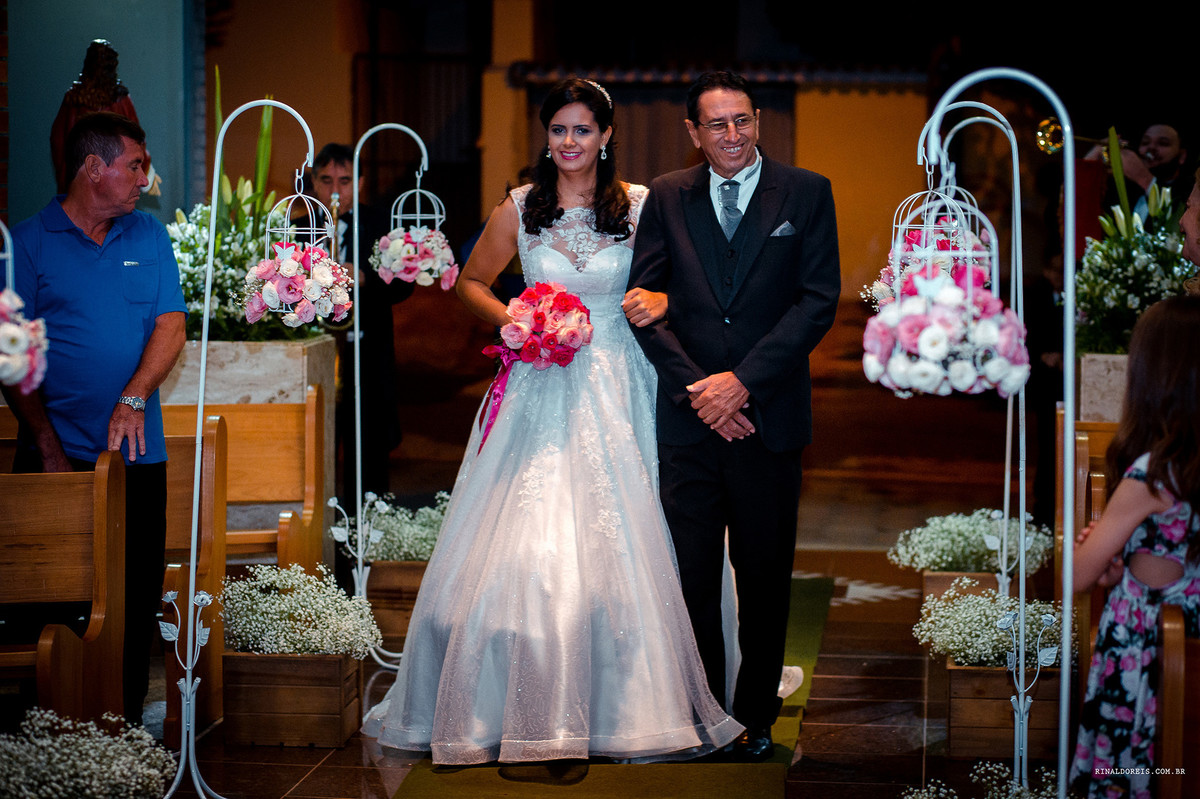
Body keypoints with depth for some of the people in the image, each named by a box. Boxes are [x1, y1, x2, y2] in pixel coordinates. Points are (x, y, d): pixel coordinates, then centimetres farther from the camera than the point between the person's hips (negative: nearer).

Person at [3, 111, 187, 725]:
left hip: (137, 452, 3)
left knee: (138, 599, 2)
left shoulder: (149, 236, 11)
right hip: (58, 455, -3)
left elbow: (171, 326, 4)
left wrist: (133, 398, -14)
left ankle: (126, 725, 10)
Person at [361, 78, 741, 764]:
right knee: (520, 546, -5)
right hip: (540, 389, 1)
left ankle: (619, 705, 9)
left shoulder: (642, 206, 2)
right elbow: (472, 281, 17)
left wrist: (658, 302, -13)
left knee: (616, 546, -3)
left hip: (615, 391, -1)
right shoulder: (519, 209, 5)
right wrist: (510, 319, -2)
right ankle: (526, 711, 4)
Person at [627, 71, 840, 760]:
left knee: (764, 575, 8)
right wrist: (693, 386, -9)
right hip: (689, 418, 1)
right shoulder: (667, 197, 7)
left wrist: (743, 380, -12)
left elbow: (819, 299, -5)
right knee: (692, 572, 3)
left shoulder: (806, 193, 2)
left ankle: (757, 716, 20)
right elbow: (644, 301, 4)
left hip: (769, 414, -1)